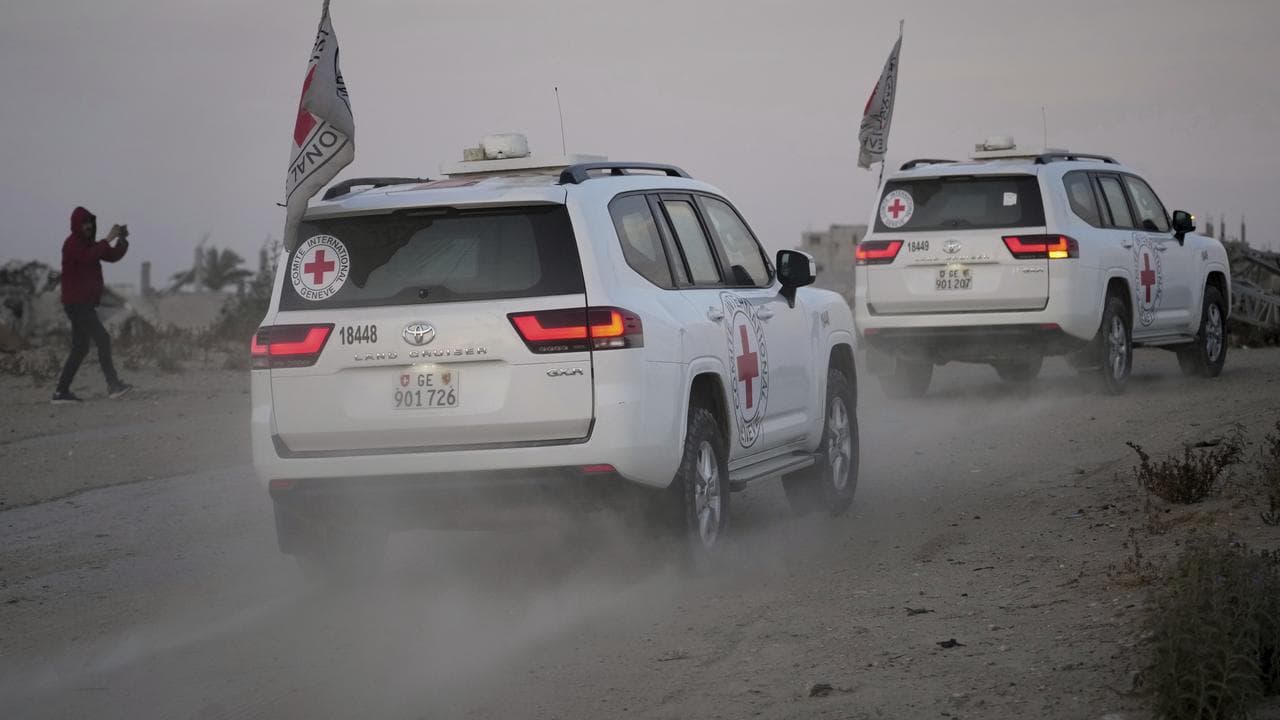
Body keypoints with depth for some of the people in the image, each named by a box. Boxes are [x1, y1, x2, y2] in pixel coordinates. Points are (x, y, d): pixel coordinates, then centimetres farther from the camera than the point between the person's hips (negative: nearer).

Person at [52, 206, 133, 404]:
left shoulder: (89, 244, 18)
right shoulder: (72, 244, -10)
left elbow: (112, 256, 14)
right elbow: (88, 257, -29)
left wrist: (122, 241, -4)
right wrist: (108, 239, -26)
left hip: (85, 304, 10)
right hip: (76, 303, -10)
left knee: (80, 349, 10)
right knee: (103, 339, -17)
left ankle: (61, 392, 11)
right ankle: (113, 384, -22)